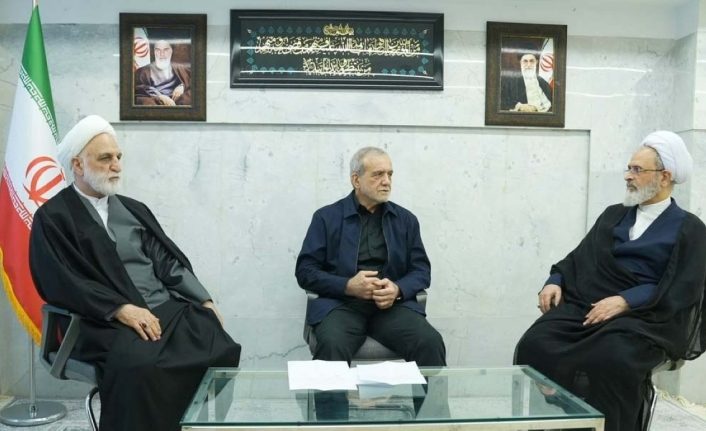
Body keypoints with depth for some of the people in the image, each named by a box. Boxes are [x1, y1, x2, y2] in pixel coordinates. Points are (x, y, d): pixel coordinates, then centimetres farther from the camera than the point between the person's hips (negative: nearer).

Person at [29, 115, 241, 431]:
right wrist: (121, 309, -20)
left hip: (167, 308, 5)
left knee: (222, 348, -21)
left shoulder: (134, 209, 20)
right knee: (140, 364, -37)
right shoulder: (53, 218, 4)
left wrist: (205, 301, 0)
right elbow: (61, 282, -8)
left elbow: (169, 261, 15)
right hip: (107, 321, -5)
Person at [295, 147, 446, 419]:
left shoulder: (406, 220, 15)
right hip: (342, 303, -2)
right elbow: (305, 271, 2)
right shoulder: (327, 217, 7)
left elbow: (422, 270, 11)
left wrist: (398, 289, -12)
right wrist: (348, 285, -15)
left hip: (392, 304, 2)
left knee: (431, 342, -27)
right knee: (332, 345, -35)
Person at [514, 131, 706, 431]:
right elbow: (580, 257, 20)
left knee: (613, 359, -37)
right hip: (586, 305, 4)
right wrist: (555, 281, -1)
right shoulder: (613, 214, 25)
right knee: (534, 345, -25)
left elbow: (681, 288, -5)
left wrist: (624, 301, -18)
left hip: (643, 318, -4)